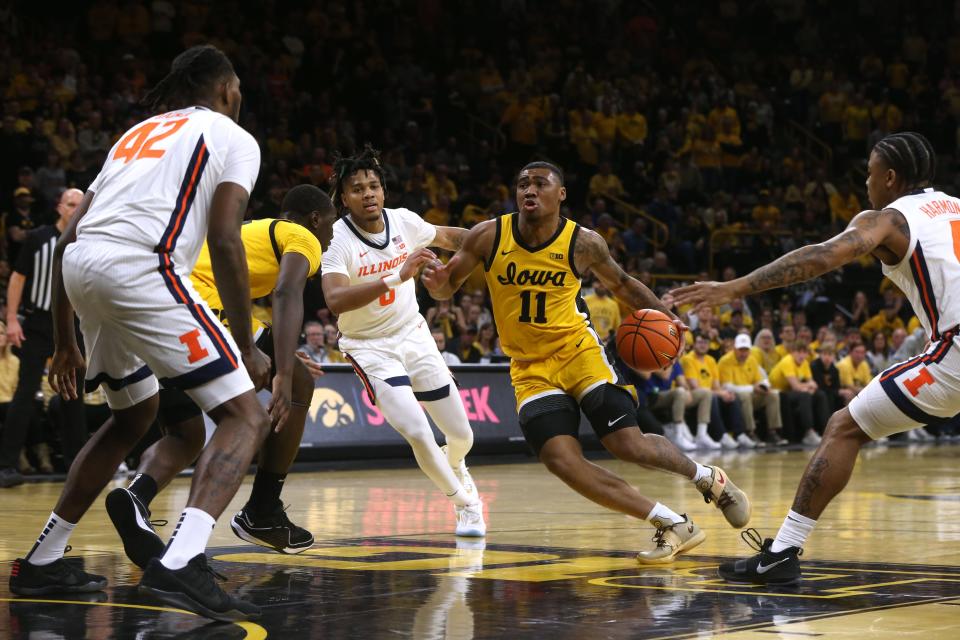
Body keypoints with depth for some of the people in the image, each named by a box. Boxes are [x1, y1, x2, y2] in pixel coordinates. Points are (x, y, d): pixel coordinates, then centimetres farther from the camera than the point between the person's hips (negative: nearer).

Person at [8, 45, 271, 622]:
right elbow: (225, 242, -3)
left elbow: (68, 238, 26)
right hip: (141, 267, -7)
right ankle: (180, 566, -26)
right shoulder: (234, 138, 13)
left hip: (81, 270, 7)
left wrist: (65, 342, 32)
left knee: (135, 416, 29)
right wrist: (247, 348, 1)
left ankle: (42, 563, 30)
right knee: (246, 417, -4)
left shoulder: (140, 132, 32)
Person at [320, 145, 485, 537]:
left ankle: (454, 471, 48)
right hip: (370, 347, -5)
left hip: (414, 336, 5)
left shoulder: (403, 221, -8)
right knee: (417, 433, -22)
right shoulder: (337, 240, -23)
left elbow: (446, 236, 15)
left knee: (461, 435, 10)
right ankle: (464, 501, 5)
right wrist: (397, 276, -47)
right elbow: (335, 301, -39)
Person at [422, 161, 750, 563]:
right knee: (560, 460, -18)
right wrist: (437, 282, -25)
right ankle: (672, 525, -11)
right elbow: (447, 289, 0)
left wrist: (663, 316, -7)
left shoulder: (584, 243, -10)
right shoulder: (488, 237, -10)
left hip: (578, 351, -1)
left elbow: (620, 283, 8)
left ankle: (706, 478, 18)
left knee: (627, 444, -15)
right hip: (530, 368, 2)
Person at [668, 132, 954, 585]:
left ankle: (783, 552, -3)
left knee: (845, 428, 3)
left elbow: (821, 257, -10)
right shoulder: (952, 207, 23)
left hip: (953, 353, -6)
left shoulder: (889, 219, 6)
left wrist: (733, 289, -13)